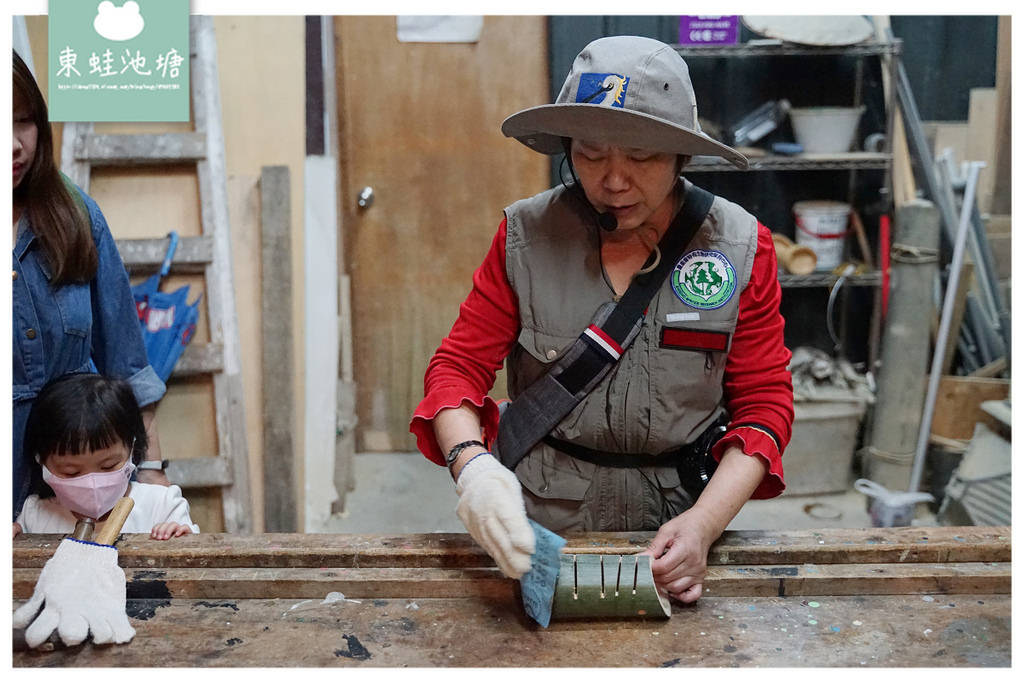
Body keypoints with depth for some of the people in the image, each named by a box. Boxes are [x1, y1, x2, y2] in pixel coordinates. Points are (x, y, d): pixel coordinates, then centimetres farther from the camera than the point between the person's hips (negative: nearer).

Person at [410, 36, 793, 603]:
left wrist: (703, 524, -16)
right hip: (538, 522, 0)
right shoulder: (525, 236, -4)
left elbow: (764, 402, -2)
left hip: (676, 519, 1)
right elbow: (459, 366, -3)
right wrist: (472, 465, -24)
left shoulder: (740, 245, -4)